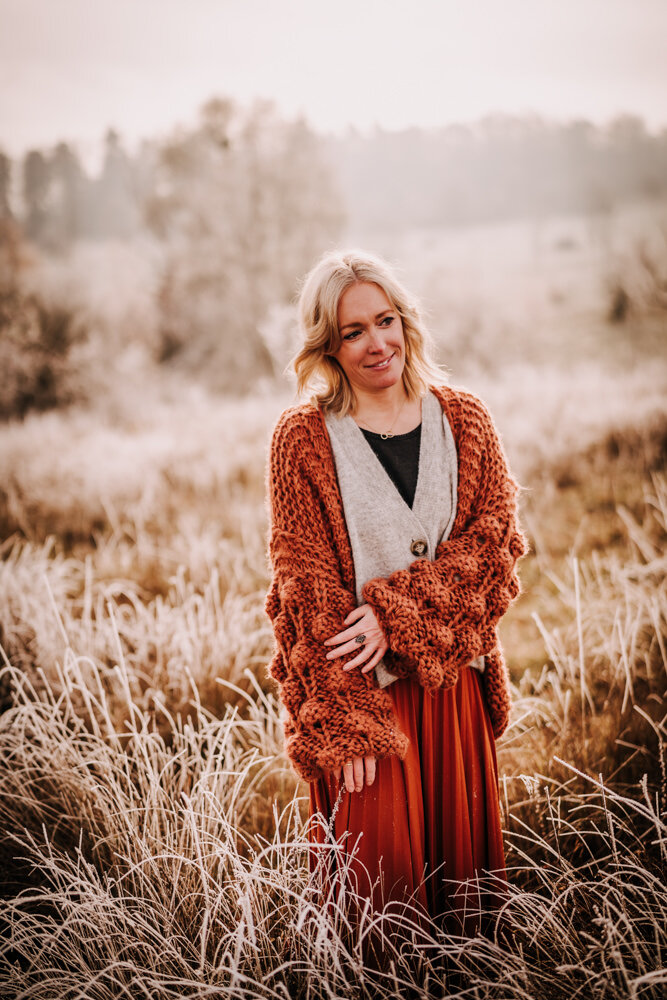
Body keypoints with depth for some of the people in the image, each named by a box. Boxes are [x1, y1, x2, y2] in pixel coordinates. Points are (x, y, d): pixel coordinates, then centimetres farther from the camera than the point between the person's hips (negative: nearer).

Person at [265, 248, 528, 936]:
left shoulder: (463, 420, 3)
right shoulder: (303, 439, -6)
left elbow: (495, 543, -5)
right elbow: (307, 590, -10)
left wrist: (396, 610, -19)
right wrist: (346, 723, -15)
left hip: (453, 680, 3)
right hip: (358, 686, -3)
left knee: (460, 849, 14)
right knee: (379, 873, 6)